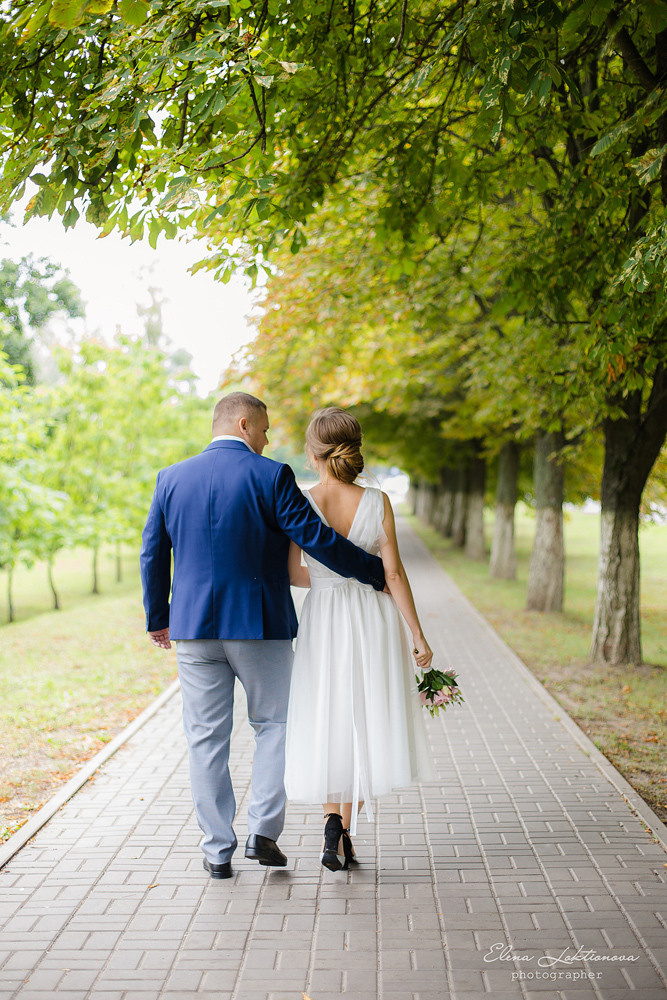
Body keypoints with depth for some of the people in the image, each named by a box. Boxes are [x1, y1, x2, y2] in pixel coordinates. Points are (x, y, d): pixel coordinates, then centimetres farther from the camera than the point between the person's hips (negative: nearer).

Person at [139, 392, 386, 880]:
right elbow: (317, 539, -11)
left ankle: (218, 850, 14)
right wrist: (376, 572, 1)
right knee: (274, 724, 15)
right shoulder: (271, 476, -9)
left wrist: (158, 618, 21)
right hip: (261, 626, -3)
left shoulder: (171, 478, 4)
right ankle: (264, 832, 8)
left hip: (194, 626, 3)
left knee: (206, 738, 9)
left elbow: (153, 554, 9)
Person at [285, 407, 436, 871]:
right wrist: (418, 635, 0)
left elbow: (291, 573, -3)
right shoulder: (377, 502, -9)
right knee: (365, 725, 12)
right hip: (373, 621, 0)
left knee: (328, 724, 15)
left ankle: (333, 824, 3)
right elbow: (394, 574, -8)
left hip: (323, 622, 0)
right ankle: (344, 833, 12)